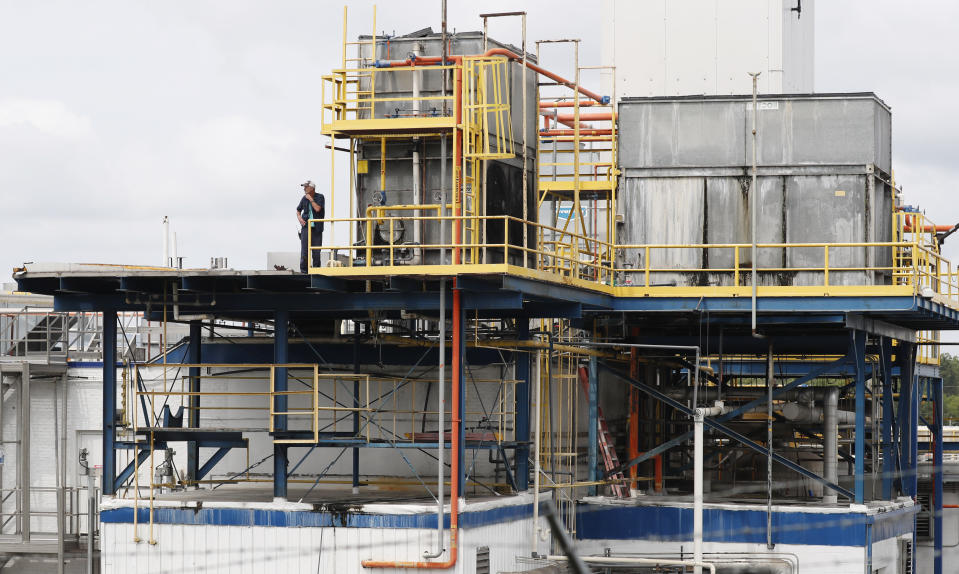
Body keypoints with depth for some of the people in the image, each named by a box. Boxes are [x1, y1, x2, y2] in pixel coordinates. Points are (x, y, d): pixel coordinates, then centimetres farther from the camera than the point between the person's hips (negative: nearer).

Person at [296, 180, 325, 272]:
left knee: (316, 251, 0)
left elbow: (317, 209, -16)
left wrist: (310, 199, -9)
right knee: (304, 250, -7)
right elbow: (298, 210, 22)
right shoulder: (304, 198, 9)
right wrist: (299, 218, 3)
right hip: (306, 227, 2)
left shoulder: (320, 197, -1)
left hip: (317, 228, -2)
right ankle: (303, 270, -3)